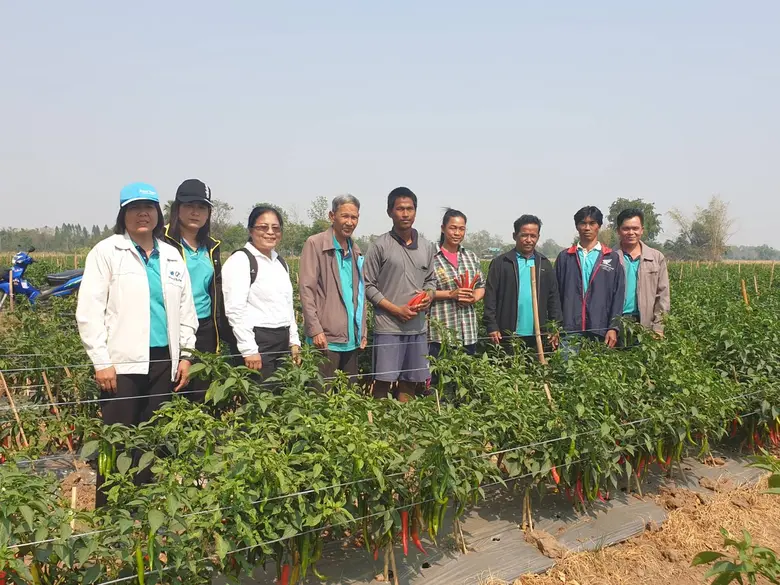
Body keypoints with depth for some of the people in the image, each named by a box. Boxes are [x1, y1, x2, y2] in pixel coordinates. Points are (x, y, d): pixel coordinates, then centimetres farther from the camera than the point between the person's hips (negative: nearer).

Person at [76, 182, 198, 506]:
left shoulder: (171, 255, 13)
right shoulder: (106, 251, -1)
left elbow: (186, 308, 15)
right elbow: (89, 311, -6)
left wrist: (185, 354, 9)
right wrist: (101, 362, -11)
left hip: (163, 361, 4)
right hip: (123, 362, -4)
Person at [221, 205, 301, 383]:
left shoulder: (280, 262, 16)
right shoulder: (240, 260, -8)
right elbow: (235, 309, -16)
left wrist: (294, 341, 15)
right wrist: (249, 350, -19)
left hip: (282, 342, 7)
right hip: (257, 341, -7)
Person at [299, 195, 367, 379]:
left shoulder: (355, 250, 16)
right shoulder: (315, 244, -4)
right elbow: (306, 289, -10)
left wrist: (362, 330, 13)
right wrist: (315, 329, -16)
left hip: (351, 338, 6)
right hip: (326, 337, -6)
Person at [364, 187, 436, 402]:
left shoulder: (426, 246, 10)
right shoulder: (381, 245, -5)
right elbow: (369, 286, -5)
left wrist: (429, 295, -4)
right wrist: (397, 310, -13)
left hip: (418, 327, 5)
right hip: (388, 327, -5)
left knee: (410, 382, 12)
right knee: (383, 381, -3)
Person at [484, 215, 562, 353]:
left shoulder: (544, 263, 12)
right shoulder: (500, 263, 2)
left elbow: (553, 297, 12)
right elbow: (490, 297, -2)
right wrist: (492, 327, -9)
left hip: (538, 336, 3)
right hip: (508, 335, -3)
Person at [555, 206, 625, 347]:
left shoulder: (612, 257, 8)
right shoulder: (564, 257, 10)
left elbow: (618, 296, 5)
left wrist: (613, 327, -5)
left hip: (601, 331, 0)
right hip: (569, 331, 1)